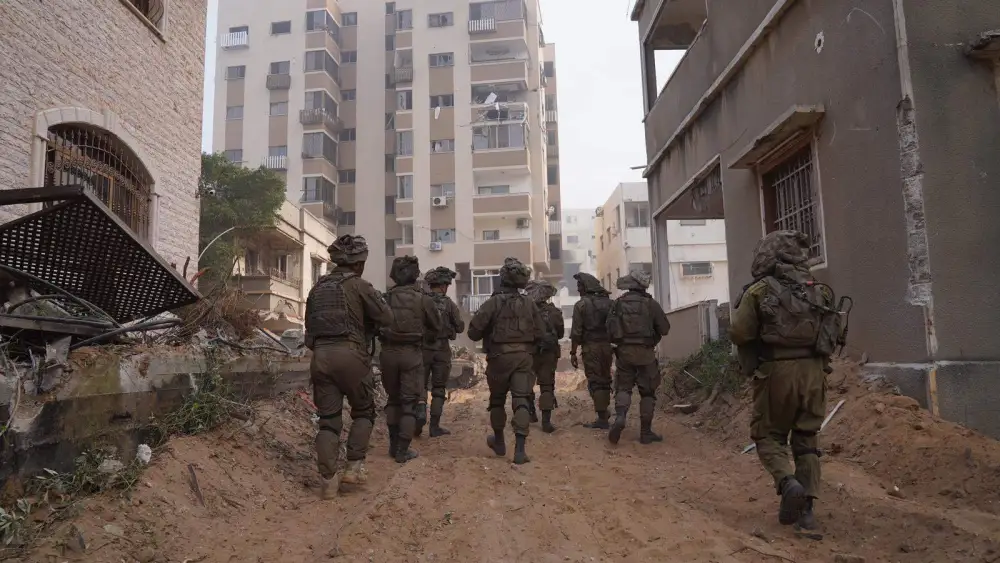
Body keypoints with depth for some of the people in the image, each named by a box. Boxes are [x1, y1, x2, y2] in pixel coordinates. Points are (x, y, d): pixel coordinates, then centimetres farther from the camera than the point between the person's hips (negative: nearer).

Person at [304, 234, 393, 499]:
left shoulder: (318, 287, 16)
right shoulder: (358, 285, -1)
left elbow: (309, 324, 19)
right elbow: (386, 317, 0)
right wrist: (366, 318, 19)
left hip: (320, 356, 5)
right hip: (349, 354, -5)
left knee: (328, 419, 8)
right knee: (363, 411, 14)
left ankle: (328, 481, 6)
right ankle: (354, 466, 5)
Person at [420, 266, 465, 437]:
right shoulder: (449, 303, -5)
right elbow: (460, 328, 0)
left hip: (422, 348, 1)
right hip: (442, 350, -1)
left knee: (421, 384, 14)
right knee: (438, 389, 9)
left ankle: (420, 410, -12)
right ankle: (435, 426, 10)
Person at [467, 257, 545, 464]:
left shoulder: (494, 302, -9)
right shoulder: (529, 303, 3)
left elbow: (473, 331, -13)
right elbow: (540, 334, 4)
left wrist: (487, 335, 9)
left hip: (500, 357, -2)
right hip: (523, 357, 2)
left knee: (497, 400, 16)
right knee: (521, 401, -2)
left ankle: (499, 442, 31)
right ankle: (519, 450, -10)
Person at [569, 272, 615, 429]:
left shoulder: (581, 304, -6)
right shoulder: (609, 302, 8)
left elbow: (576, 332, -9)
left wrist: (573, 353, -4)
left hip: (591, 347, -5)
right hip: (607, 346, 5)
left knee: (595, 382, -1)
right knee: (605, 380, 14)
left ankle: (602, 418, -3)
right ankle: (604, 415, 20)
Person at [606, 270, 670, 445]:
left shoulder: (617, 304, 1)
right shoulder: (650, 303, -6)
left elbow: (610, 331, 2)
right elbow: (665, 329, -3)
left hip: (624, 352, 2)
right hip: (645, 352, -2)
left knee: (623, 387, 12)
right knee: (647, 392, 8)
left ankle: (620, 416, -15)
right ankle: (646, 432, 9)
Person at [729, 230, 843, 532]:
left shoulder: (759, 291, -5)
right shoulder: (818, 290, 8)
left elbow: (739, 333, -10)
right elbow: (835, 333, 11)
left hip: (776, 371, -4)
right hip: (813, 370, 4)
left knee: (768, 434, 12)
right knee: (806, 438, 13)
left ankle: (787, 483, -12)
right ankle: (806, 508, 8)